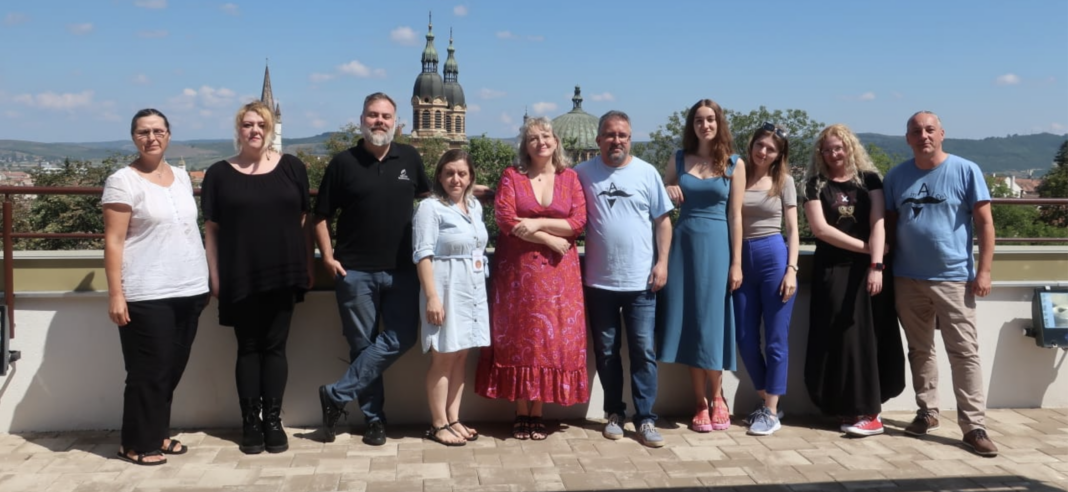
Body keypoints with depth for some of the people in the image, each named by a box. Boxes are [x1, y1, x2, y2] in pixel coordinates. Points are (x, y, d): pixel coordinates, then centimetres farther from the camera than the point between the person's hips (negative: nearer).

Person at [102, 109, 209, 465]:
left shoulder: (181, 176, 12)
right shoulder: (123, 181, -7)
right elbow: (114, 241, -10)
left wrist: (203, 281, 16)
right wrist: (116, 294, -16)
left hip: (188, 290, 6)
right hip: (146, 295, -6)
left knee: (173, 368, 12)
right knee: (149, 371, 0)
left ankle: (158, 433, 26)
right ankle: (138, 444, 14)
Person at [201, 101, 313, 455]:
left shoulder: (291, 167, 6)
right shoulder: (219, 174, 4)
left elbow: (303, 221, 8)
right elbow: (211, 229, 3)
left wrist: (308, 267, 5)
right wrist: (215, 276, -2)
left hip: (283, 274, 1)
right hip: (240, 277, 0)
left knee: (275, 347, 6)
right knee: (248, 349, 7)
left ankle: (274, 420, 14)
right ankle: (250, 422, 15)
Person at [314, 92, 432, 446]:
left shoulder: (409, 158, 6)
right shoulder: (343, 162, 0)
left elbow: (427, 198, 20)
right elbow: (322, 214, 4)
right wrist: (328, 255, -6)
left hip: (401, 269, 2)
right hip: (355, 271, -2)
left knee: (401, 338, -5)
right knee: (363, 345, 4)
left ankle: (337, 395, 5)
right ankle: (374, 417, 17)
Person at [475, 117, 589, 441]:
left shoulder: (570, 178, 6)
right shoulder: (511, 175, 2)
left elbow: (578, 222, -3)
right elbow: (505, 219, -10)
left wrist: (538, 223, -14)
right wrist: (550, 240, -13)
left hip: (557, 271, 1)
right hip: (517, 269, -1)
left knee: (551, 338, 1)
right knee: (518, 338, 1)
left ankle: (537, 413, 11)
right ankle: (521, 413, 11)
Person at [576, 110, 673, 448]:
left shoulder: (647, 173, 2)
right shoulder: (583, 173, 2)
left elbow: (663, 220, 4)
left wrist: (662, 262, -3)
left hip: (640, 280, -1)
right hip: (599, 281, 1)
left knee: (644, 352, 2)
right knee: (606, 351, 10)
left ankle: (645, 419, 10)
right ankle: (614, 413, 23)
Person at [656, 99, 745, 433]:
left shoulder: (734, 164, 3)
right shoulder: (678, 160, 7)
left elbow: (735, 216, -1)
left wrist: (736, 263, -5)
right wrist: (667, 193, -8)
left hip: (716, 246, -2)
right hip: (683, 243, 2)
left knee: (712, 322, -1)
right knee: (688, 323, 2)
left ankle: (717, 397, 17)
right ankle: (701, 403, 12)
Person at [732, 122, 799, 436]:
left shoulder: (784, 181, 5)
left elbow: (792, 229, 3)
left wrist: (791, 269, -7)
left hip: (774, 257, -2)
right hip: (743, 260, 2)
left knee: (775, 339, 1)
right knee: (746, 339, 6)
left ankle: (771, 412, 10)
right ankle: (765, 402, 24)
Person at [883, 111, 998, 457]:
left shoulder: (966, 171, -3)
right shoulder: (896, 176, 6)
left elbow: (985, 223, -3)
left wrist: (984, 270, -9)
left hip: (954, 278, -3)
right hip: (908, 279, 3)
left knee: (964, 353, -2)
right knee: (920, 350, 13)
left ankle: (974, 426, 2)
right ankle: (927, 412, 25)